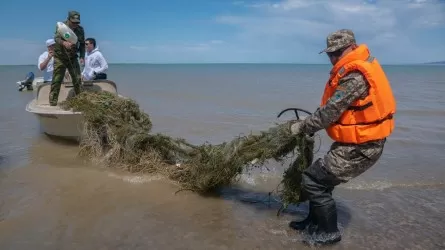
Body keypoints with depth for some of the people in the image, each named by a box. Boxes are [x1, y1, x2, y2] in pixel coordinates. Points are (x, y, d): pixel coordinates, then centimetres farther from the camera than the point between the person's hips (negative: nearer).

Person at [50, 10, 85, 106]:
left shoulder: (80, 29, -2)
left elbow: (82, 44, 5)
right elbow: (56, 38, -28)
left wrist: (82, 56, -9)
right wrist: (64, 43, -50)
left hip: (73, 58, 3)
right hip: (60, 57, -3)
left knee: (77, 79, 1)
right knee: (57, 80, -4)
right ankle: (53, 101, 2)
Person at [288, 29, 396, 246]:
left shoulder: (355, 77, -23)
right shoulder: (355, 70, 10)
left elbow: (330, 112, -23)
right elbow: (334, 108, 12)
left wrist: (302, 127, -10)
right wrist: (310, 124, 3)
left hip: (360, 147, -10)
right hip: (361, 142, 10)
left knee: (312, 180, -6)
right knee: (322, 176, 19)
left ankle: (328, 232, 9)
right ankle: (315, 221, 34)